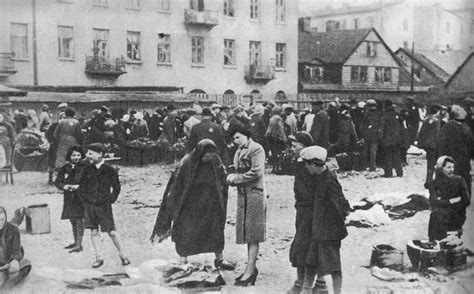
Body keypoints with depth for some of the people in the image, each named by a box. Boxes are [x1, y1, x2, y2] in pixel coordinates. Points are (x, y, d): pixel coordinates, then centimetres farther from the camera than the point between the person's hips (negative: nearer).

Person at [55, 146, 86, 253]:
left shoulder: (85, 168, -6)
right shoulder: (65, 168, 8)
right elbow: (57, 182, 7)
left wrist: (78, 186, -20)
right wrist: (66, 186, -12)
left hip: (81, 197, -6)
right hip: (69, 198, 6)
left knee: (79, 219, -9)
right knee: (73, 220, 14)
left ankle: (79, 245, -5)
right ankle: (76, 242, 28)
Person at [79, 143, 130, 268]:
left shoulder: (110, 171, -3)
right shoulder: (87, 170, 4)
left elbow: (116, 187, 5)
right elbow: (81, 187, 13)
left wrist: (111, 199, -1)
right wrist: (85, 198, 5)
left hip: (104, 205, -3)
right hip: (89, 205, 3)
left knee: (111, 232, -3)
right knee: (94, 231, 5)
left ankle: (122, 254, 14)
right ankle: (99, 258, 13)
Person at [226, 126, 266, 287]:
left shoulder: (256, 149, -9)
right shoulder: (239, 152, 17)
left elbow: (257, 171, -18)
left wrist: (236, 178, -13)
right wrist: (232, 177, 1)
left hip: (254, 193, -8)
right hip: (243, 194, 8)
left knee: (253, 235, -7)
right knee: (247, 233, 11)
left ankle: (249, 271, -6)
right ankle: (252, 268, 20)